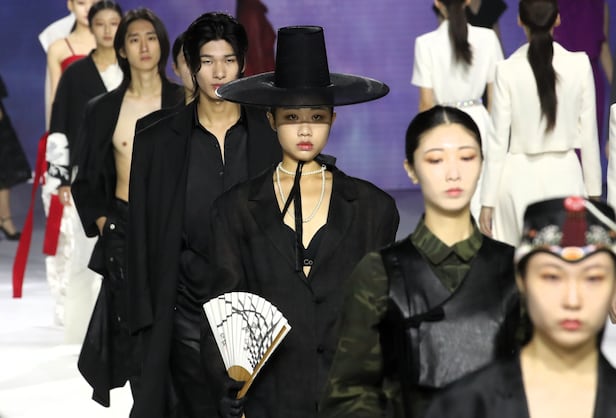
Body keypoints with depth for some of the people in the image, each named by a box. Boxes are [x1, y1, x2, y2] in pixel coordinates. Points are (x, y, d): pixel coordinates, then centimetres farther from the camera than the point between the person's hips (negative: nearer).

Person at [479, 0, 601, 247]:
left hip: (520, 177, -1)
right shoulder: (579, 64, -4)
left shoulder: (508, 70, -7)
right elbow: (589, 134, 2)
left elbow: (498, 140, -4)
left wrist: (488, 200, 3)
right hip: (565, 174, 1)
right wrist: (593, 190, 12)